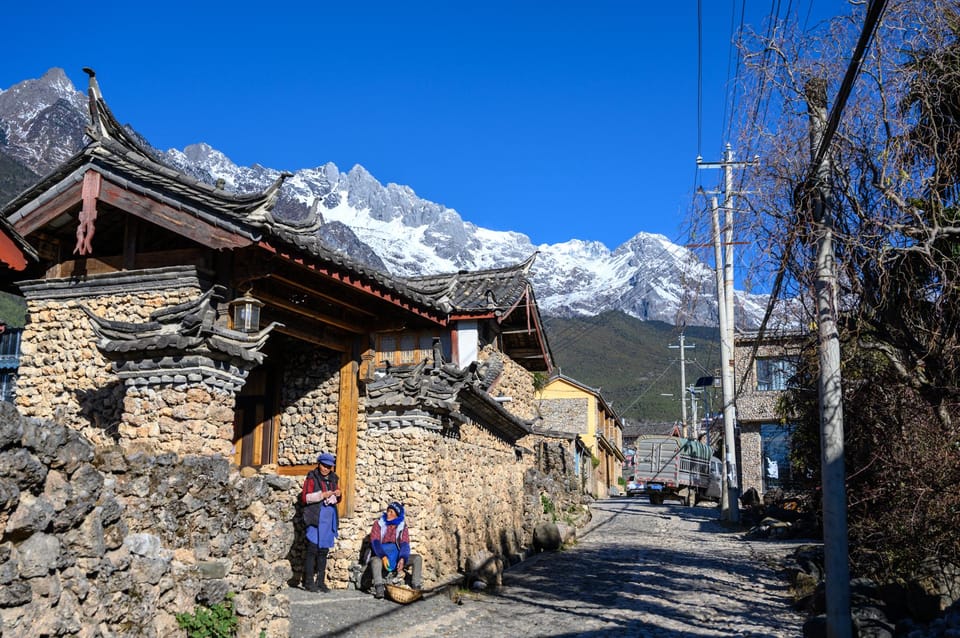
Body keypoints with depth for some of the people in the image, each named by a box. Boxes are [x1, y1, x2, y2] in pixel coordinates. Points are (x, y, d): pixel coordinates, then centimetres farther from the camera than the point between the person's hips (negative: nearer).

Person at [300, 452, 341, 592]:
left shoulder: (334, 478, 15)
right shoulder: (312, 478, -2)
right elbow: (305, 498, -8)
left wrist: (338, 495, 0)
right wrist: (322, 495, -17)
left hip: (329, 517, 6)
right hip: (316, 517, -5)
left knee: (324, 550, 8)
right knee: (312, 549, -7)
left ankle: (320, 581, 13)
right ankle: (309, 582, -3)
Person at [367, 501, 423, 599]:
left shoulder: (402, 526, 4)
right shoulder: (378, 523, -2)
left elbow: (405, 544, -5)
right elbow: (375, 542, -13)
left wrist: (402, 559, -25)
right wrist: (383, 556, -30)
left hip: (397, 556, 3)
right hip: (381, 555, -3)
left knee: (417, 558, -16)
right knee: (375, 560, -38)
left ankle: (416, 588, -20)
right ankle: (379, 590, -47)